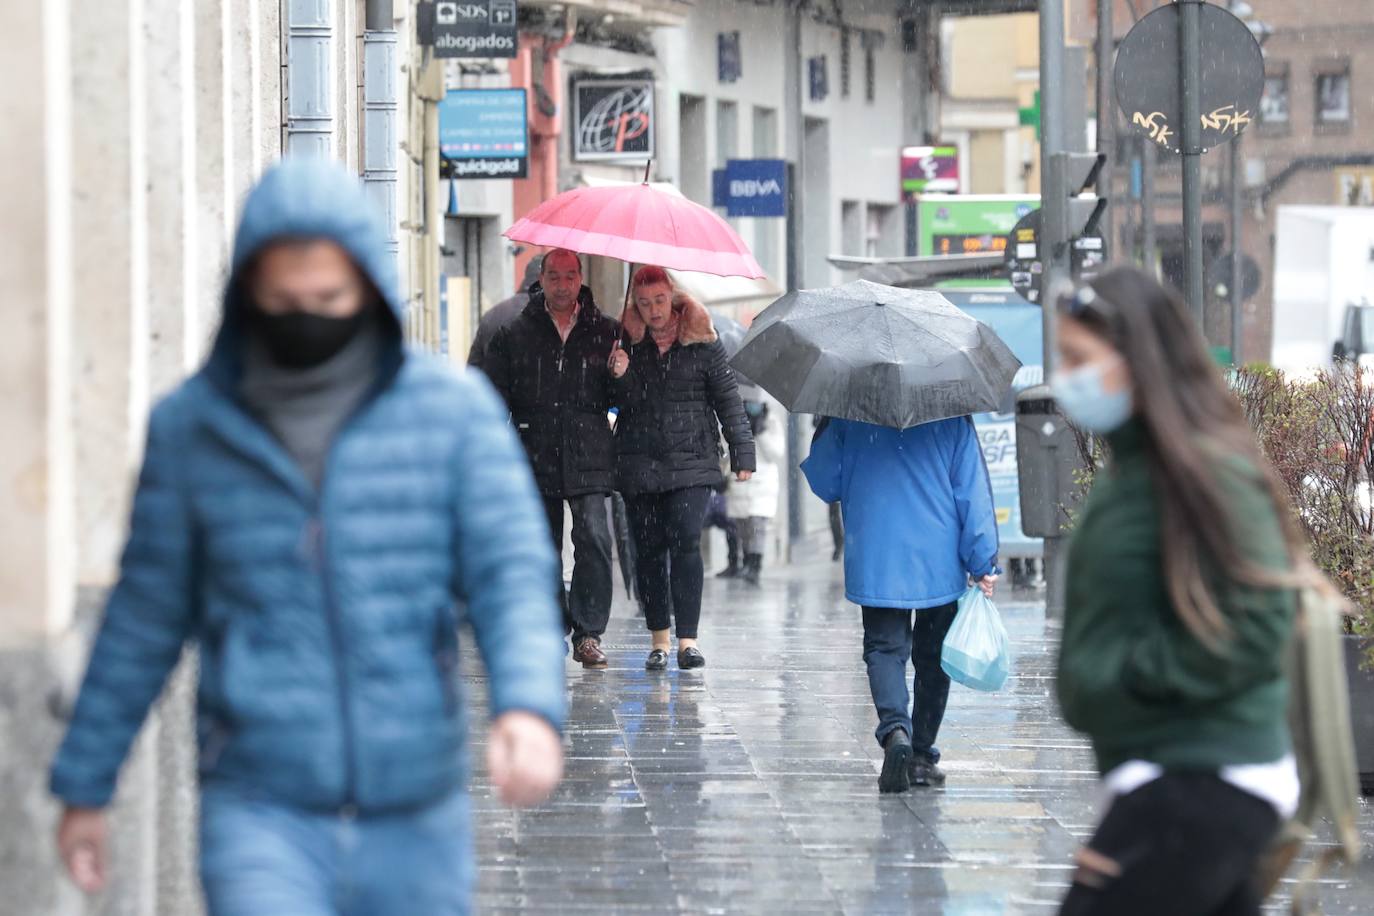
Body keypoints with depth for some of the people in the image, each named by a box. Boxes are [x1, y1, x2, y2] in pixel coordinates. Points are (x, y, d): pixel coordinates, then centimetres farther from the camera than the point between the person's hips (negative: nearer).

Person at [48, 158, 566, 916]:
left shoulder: (454, 409, -2)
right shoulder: (192, 427, 0)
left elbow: (512, 574, -9)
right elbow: (144, 617, 9)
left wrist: (529, 707, -29)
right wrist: (84, 787, 14)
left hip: (413, 823, 1)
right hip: (260, 819, -1)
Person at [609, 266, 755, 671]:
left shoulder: (701, 341, 1)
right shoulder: (629, 341, 6)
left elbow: (728, 399, 3)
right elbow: (625, 403, 8)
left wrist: (742, 453, 0)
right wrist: (620, 376, -13)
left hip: (692, 460, -3)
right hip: (639, 463, 3)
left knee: (685, 543, -13)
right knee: (649, 550, 3)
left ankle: (687, 640, -12)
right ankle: (659, 639, 12)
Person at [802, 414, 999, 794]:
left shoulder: (849, 418, 0)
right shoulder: (953, 419, -1)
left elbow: (823, 481, 5)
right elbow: (972, 491, -3)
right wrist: (983, 563, 0)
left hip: (875, 563, 0)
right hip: (939, 564, 1)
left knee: (885, 648, 1)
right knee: (932, 656, 13)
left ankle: (896, 730, -26)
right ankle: (922, 755, 14)